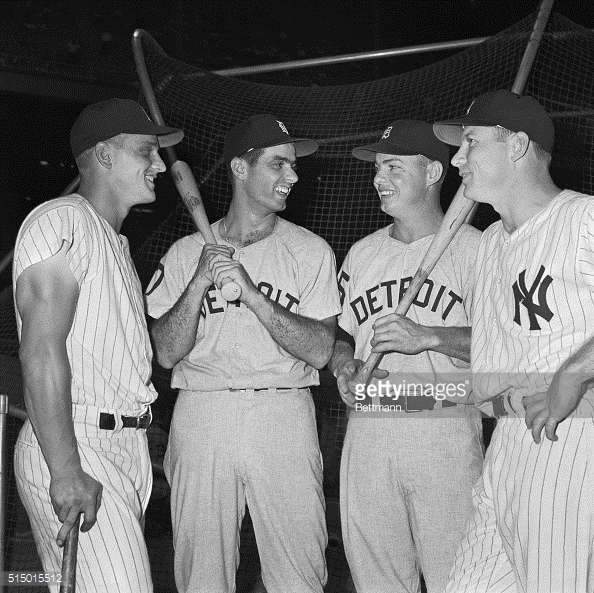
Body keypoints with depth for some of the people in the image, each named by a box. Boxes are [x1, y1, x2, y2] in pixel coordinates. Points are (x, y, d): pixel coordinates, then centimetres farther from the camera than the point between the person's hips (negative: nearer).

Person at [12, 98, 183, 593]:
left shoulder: (114, 240, 25)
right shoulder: (62, 222, -7)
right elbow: (42, 352, -17)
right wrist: (66, 471, -22)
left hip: (128, 449, 9)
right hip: (77, 446, -9)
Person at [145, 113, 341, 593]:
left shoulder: (310, 251, 6)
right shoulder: (186, 252, 9)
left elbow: (320, 351, -5)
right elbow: (166, 353, 1)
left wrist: (251, 292, -14)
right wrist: (201, 280, -11)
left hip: (283, 416, -1)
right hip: (201, 419, 1)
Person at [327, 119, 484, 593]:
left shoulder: (472, 247, 0)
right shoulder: (361, 253, 19)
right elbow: (339, 334, 25)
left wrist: (426, 336, -20)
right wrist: (343, 363, 4)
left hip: (446, 434, -5)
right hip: (367, 434, 5)